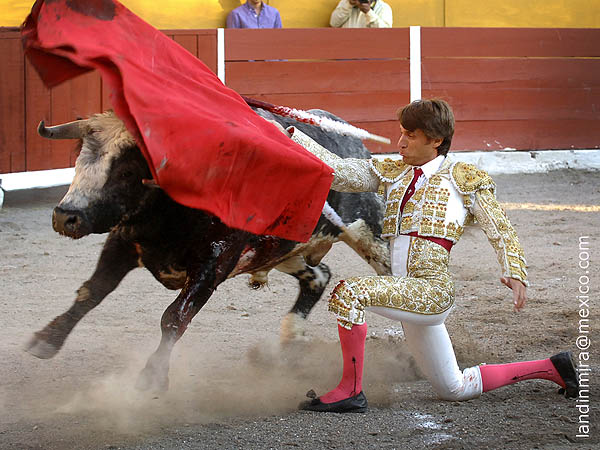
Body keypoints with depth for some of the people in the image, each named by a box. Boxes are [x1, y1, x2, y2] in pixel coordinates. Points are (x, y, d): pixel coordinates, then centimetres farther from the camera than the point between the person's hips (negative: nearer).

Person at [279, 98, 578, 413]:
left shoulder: (464, 179, 3)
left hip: (432, 289, -7)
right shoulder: (390, 173, 17)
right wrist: (291, 136, 1)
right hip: (406, 295, 7)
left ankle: (350, 390, -19)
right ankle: (551, 368, 29)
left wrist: (514, 274, -15)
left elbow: (500, 230, 0)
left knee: (348, 292, -27)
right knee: (455, 390, 15)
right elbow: (337, 171, 9)